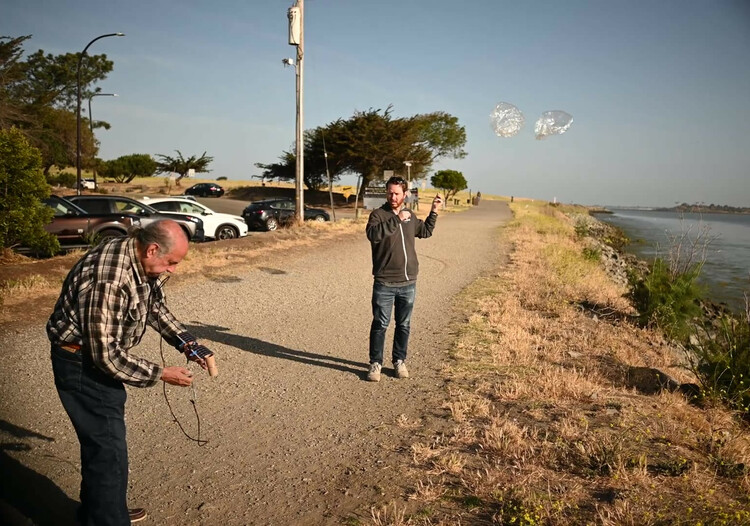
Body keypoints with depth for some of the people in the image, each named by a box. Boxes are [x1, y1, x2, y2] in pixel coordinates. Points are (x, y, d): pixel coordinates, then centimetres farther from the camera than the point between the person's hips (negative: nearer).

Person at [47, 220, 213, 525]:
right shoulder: (108, 279, -34)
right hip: (83, 362, -10)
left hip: (104, 353, 10)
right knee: (108, 451, -5)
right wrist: (160, 374, -22)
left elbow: (156, 307, 10)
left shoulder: (145, 263, -7)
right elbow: (105, 354, -30)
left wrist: (186, 342, -3)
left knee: (102, 441, 23)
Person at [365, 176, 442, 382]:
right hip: (384, 284, -5)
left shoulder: (410, 216, 11)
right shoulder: (378, 214, -6)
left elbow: (425, 231, 29)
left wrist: (434, 211, 19)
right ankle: (375, 363, 15)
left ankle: (399, 361, 27)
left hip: (408, 283, 5)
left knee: (404, 325, 13)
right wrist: (397, 219, -28)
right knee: (380, 324, 2)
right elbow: (373, 234, -27)